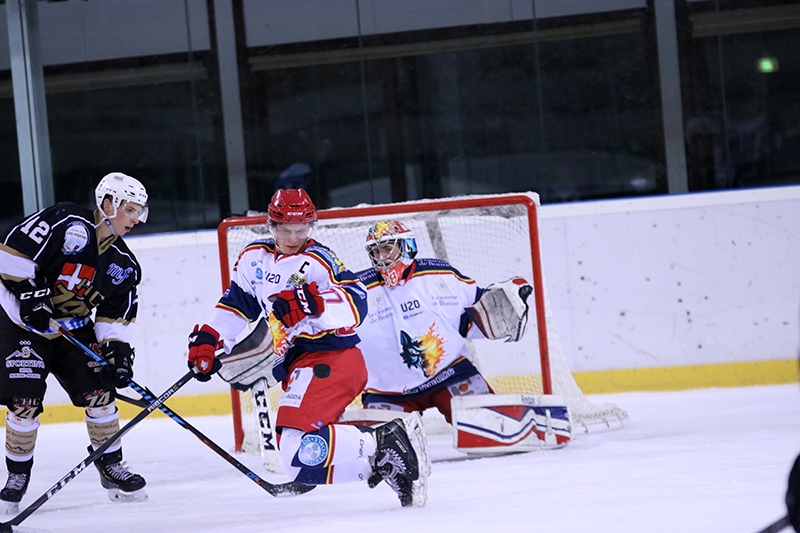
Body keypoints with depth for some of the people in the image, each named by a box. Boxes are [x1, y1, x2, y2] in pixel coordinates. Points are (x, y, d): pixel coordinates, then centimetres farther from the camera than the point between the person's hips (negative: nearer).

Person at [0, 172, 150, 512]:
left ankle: (111, 468, 16)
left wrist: (118, 350, -11)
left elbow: (115, 316, 5)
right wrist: (29, 291, -24)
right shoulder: (67, 223, -19)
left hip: (73, 328, 6)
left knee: (98, 390, -1)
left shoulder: (124, 265, 2)